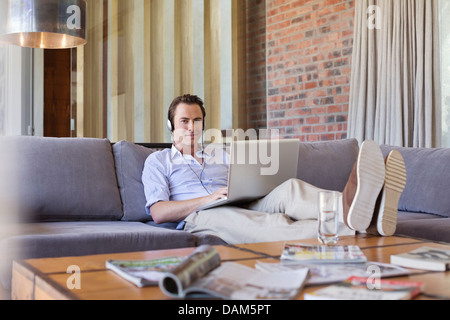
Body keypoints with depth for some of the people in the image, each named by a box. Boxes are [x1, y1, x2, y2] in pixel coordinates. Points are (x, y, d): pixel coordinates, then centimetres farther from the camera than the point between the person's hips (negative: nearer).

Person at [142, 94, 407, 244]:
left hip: (244, 211, 5)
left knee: (289, 190, -28)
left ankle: (349, 206, -62)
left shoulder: (223, 156, 32)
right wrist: (208, 199, -10)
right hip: (199, 218, -4)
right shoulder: (158, 161, 18)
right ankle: (350, 226, -64)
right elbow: (158, 212, 2)